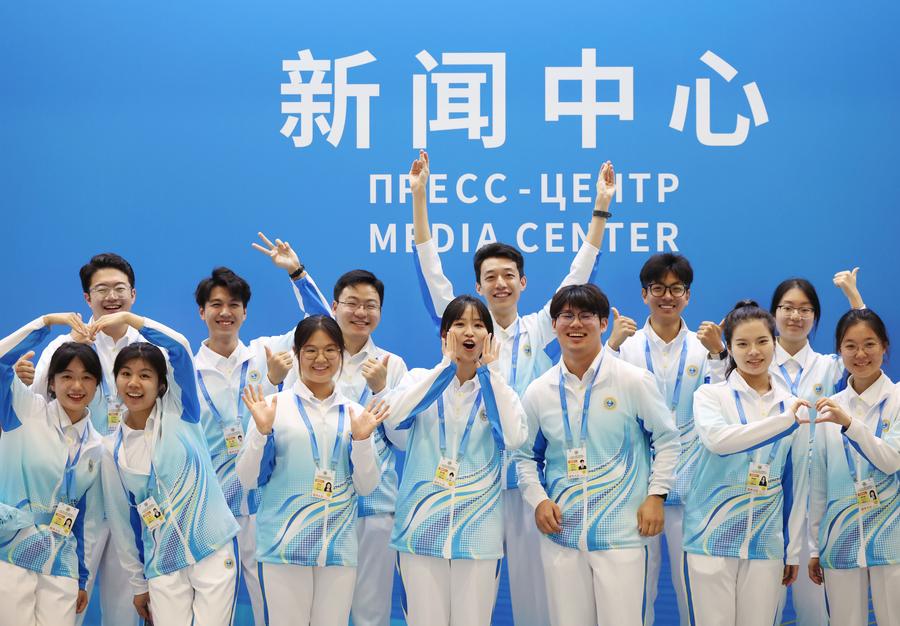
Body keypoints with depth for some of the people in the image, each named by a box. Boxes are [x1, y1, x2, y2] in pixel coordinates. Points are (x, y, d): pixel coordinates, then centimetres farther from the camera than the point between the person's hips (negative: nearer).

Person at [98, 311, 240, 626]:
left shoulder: (179, 411, -3)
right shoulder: (112, 448, 2)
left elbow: (180, 347, -19)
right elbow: (121, 519, 8)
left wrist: (128, 317, -17)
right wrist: (139, 583, 9)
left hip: (215, 550, -2)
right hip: (162, 564, 2)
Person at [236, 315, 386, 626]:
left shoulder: (355, 413, 8)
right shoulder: (274, 406, -1)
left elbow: (365, 486, 6)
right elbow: (249, 479, -2)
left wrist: (362, 439, -9)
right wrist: (262, 431, -16)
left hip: (339, 545, 3)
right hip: (285, 544, -3)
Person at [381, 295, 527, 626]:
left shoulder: (498, 387, 8)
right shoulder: (422, 379, 6)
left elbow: (514, 437, -13)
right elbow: (392, 415, -16)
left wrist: (489, 371, -7)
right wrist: (447, 364, -11)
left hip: (478, 529, 1)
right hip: (422, 525, 0)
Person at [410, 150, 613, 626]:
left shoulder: (539, 331, 7)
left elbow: (579, 275, 3)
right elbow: (431, 271, 1)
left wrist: (601, 208, -4)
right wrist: (419, 197, -6)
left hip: (527, 471, 0)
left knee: (531, 578, 3)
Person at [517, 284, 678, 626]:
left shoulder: (634, 380, -2)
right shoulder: (538, 391, 6)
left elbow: (666, 440, 5)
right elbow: (527, 456, 15)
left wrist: (656, 495, -3)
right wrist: (537, 499, -1)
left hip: (622, 532, -3)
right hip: (561, 532, 3)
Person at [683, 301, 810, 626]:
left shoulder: (794, 406, 9)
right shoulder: (710, 395, -1)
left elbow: (796, 482, 12)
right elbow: (718, 439, -23)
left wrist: (793, 549, 12)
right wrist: (785, 420, -23)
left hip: (766, 542, 3)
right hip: (713, 537, -3)